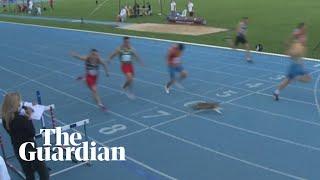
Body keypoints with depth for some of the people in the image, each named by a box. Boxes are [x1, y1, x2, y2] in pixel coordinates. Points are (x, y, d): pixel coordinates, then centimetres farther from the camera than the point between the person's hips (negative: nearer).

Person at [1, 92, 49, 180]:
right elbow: (32, 133, -18)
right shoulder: (21, 119, -28)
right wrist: (29, 118, -14)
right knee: (44, 173, 11)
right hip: (29, 149, -7)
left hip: (18, 149, 7)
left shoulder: (5, 119, -6)